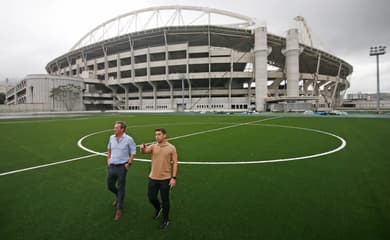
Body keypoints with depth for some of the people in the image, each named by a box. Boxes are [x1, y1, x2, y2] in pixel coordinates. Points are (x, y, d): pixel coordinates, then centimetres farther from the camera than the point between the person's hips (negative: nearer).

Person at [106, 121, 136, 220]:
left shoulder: (128, 139, -13)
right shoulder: (112, 137, 2)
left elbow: (133, 153, -6)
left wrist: (128, 164, -10)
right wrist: (108, 159, 13)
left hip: (122, 167, -5)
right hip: (112, 166, 5)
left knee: (121, 188, 5)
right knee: (110, 186, 16)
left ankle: (119, 209, 23)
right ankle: (118, 196, 48)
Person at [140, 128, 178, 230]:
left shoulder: (171, 148, -8)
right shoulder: (153, 146, 0)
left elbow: (175, 163, -6)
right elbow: (145, 151, -18)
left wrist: (174, 178, -11)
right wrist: (142, 148, -42)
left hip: (165, 179, -3)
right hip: (153, 178, 3)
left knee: (165, 200, 9)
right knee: (151, 198, 14)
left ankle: (165, 220, 33)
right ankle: (158, 208, 48)